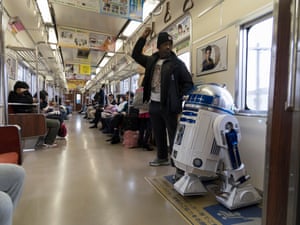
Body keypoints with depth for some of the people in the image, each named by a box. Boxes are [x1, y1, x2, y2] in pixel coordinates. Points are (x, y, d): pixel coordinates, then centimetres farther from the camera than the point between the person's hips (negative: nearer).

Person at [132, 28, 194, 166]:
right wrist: (143, 38, 12)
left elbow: (188, 83, -2)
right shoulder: (151, 60, 12)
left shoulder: (177, 63, -2)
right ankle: (162, 157, 29)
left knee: (173, 134, -2)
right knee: (158, 134, 14)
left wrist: (180, 100, -12)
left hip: (169, 105, -5)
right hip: (154, 104, 6)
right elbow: (136, 55, 23)